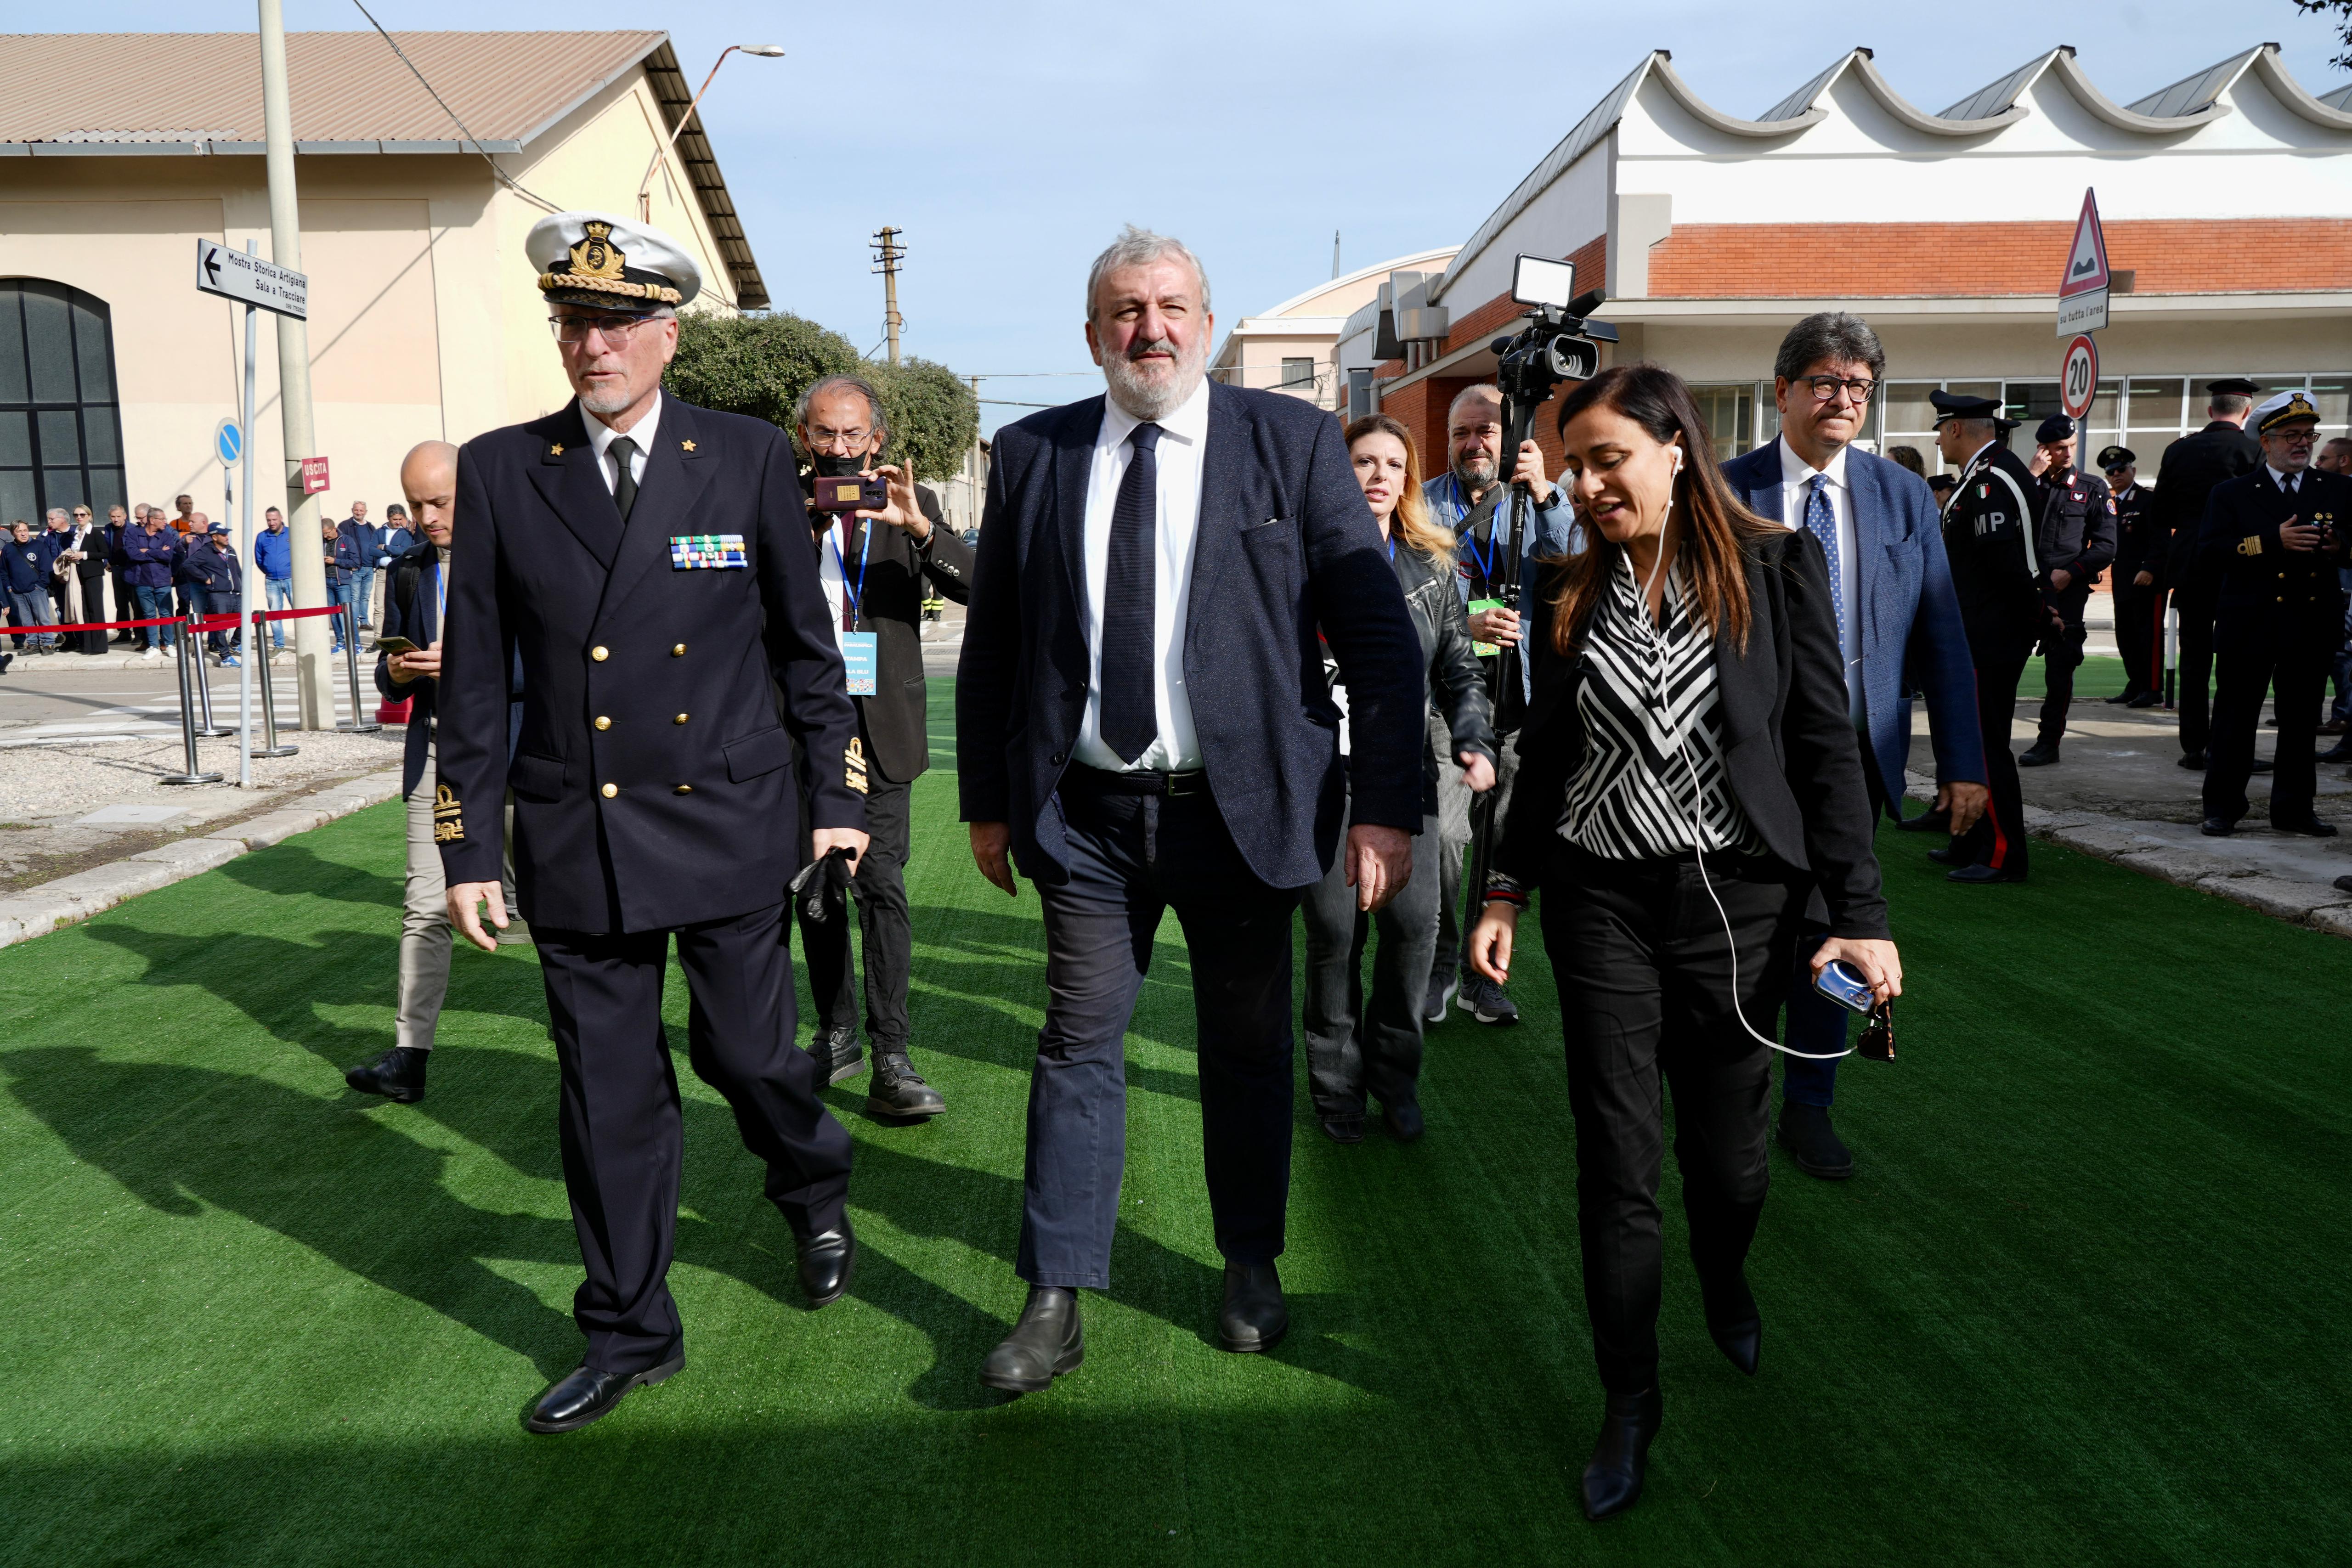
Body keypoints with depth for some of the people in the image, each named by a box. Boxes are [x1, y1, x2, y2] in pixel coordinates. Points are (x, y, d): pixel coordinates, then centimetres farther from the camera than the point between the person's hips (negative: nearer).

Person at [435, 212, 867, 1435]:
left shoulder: (749, 460, -1)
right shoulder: (499, 472, 2)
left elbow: (805, 641, 5)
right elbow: (475, 676, 4)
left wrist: (834, 797, 4)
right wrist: (467, 844, 2)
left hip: (730, 827, -1)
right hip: (575, 837, 2)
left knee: (749, 1055, 8)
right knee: (609, 1095, 9)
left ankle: (816, 1196, 43)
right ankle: (629, 1334, 27)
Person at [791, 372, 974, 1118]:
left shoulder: (910, 505, 6)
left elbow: (977, 587, -5)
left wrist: (920, 528, -20)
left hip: (879, 728, -1)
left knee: (881, 886, -9)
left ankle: (890, 1058, -6)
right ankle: (836, 1033, 25)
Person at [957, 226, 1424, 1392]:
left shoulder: (1292, 442, -2)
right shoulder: (1031, 454, 5)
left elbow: (1378, 632, -5)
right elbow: (991, 645, 10)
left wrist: (1388, 805, -11)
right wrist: (987, 799, 9)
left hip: (1241, 806, -1)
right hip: (1085, 813, 1)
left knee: (1248, 1050, 13)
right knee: (1078, 1050, 7)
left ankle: (1250, 1267, 34)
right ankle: (1055, 1304, 19)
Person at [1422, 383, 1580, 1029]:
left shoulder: (1540, 504, 9)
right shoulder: (1423, 506, 6)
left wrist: (1543, 493, -25)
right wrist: (1465, 626, -19)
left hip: (1518, 693, 2)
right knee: (1445, 835, -10)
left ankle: (1484, 973, 19)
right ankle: (1437, 968, 7)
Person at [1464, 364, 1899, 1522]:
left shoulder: (1777, 567, -4)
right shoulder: (1570, 591, 4)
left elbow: (1827, 745, -4)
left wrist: (1859, 913, -8)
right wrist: (1508, 888, 8)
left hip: (1735, 897, -1)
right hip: (1601, 902, 2)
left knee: (1727, 1149, 11)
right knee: (1616, 1166, 4)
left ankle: (1727, 1288, 45)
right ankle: (1629, 1405, 19)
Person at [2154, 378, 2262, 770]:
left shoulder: (2178, 450, 1)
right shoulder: (2256, 451, -9)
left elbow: (2162, 516, 6)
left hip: (2188, 568, 3)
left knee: (2193, 660, 7)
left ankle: (2193, 747, 8)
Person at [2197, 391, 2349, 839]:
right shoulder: (2232, 494, 4)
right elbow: (2209, 552, -8)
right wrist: (2272, 542, -18)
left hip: (2314, 627, 3)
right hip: (2249, 625, -3)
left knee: (2301, 720, 8)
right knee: (2235, 718, 1)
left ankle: (2294, 808, 17)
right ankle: (2222, 808, 9)